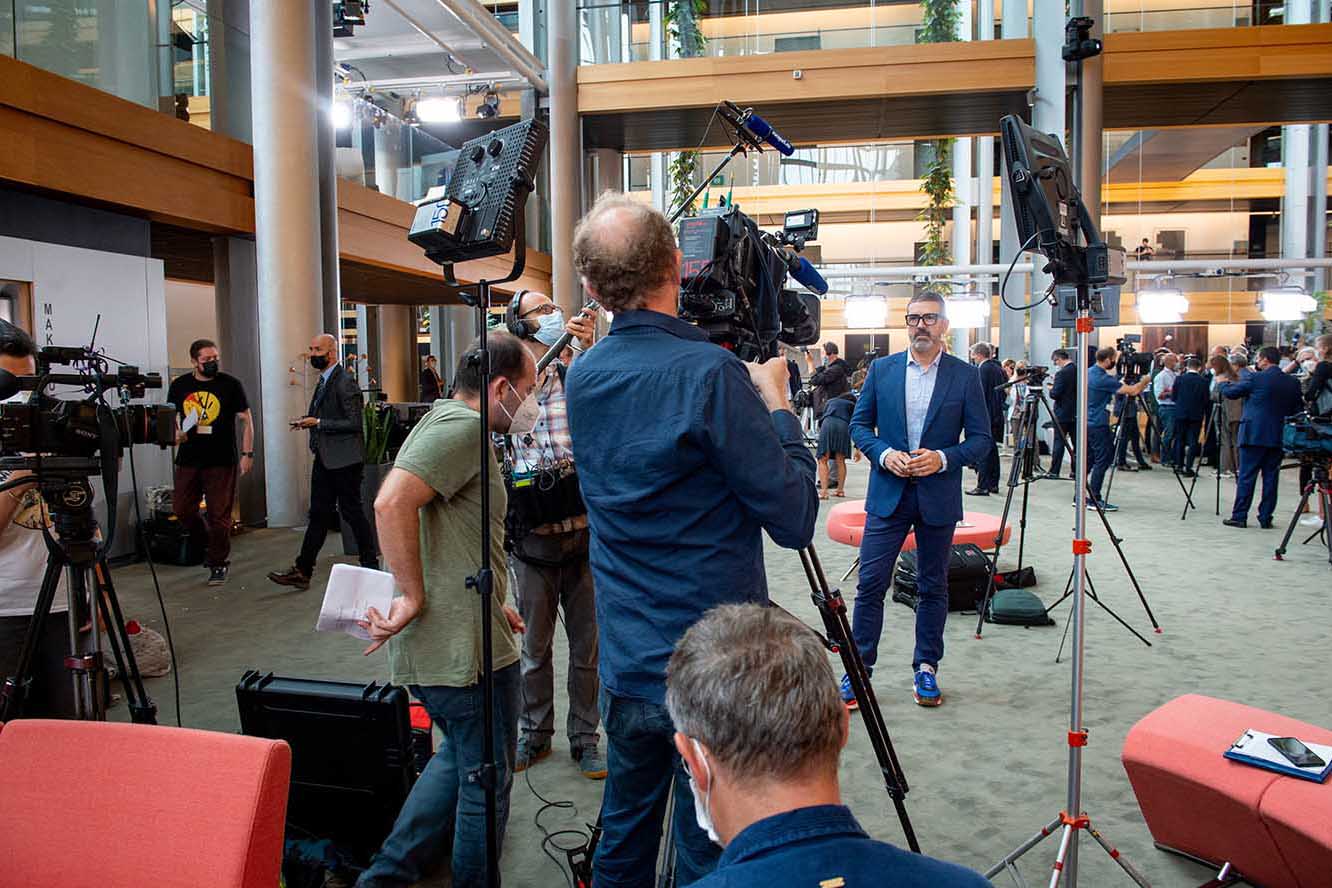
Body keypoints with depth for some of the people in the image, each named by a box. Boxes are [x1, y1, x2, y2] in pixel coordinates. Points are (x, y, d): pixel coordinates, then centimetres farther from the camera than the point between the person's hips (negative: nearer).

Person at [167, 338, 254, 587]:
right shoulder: (179, 385, 7)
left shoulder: (230, 384, -1)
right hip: (188, 460, 4)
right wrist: (175, 433, -5)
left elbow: (246, 420, 0)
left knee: (219, 515, -1)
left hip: (222, 461, -3)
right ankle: (209, 542, 29)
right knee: (181, 509, 4)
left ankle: (218, 564, 12)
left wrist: (247, 453, -7)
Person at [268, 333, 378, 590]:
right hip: (324, 458, 9)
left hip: (344, 460, -9)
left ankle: (370, 567, 13)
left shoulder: (345, 383, -14)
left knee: (352, 512, 0)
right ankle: (302, 571, 13)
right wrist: (307, 422, 8)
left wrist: (318, 423, -18)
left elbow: (354, 423, -19)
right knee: (319, 514, 10)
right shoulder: (324, 381, 16)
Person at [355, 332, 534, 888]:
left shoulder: (448, 423, 17)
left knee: (459, 757, 26)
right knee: (485, 782, 9)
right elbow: (391, 503, -31)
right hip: (466, 648, -10)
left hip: (435, 646, 10)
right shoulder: (463, 427, -16)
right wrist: (412, 598, -23)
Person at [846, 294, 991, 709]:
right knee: (870, 583, -1)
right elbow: (859, 425, 6)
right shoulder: (881, 369, 4)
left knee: (933, 587, 11)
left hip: (938, 498, 0)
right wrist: (885, 455, -12)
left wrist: (942, 458, -16)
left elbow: (982, 439, 1)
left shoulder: (966, 376, 0)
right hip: (888, 494, 0)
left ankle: (926, 668, 24)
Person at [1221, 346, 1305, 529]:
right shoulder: (1293, 382, 5)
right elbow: (1298, 410, 10)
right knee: (1271, 478, 8)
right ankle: (1266, 518, 10)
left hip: (1254, 435, -4)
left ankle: (1239, 516, 2)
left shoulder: (1255, 378, -10)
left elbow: (1230, 392, -1)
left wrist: (1223, 383, 19)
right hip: (1278, 437, 4)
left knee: (1246, 477, 0)